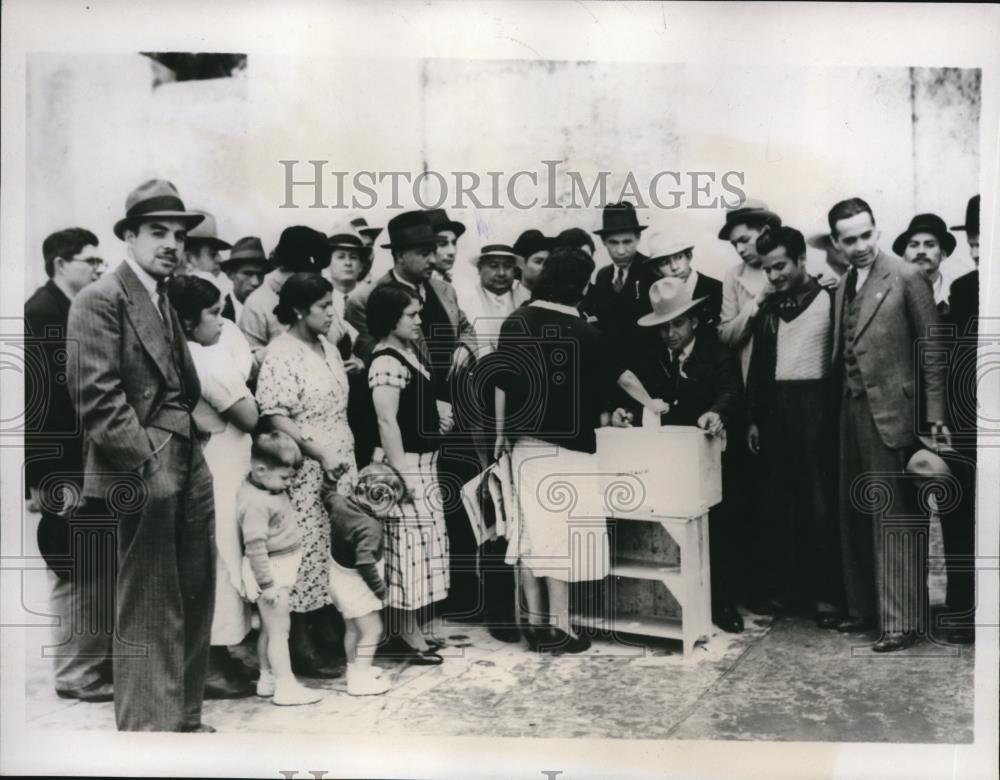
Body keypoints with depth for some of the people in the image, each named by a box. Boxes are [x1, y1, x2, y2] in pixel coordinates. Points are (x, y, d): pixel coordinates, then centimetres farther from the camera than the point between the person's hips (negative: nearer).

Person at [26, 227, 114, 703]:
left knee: (102, 571, 14)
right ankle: (77, 675, 15)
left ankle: (101, 661, 26)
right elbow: (39, 401, -17)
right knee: (79, 575, 1)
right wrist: (51, 477, -20)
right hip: (65, 472, -8)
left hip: (93, 465, 8)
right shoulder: (39, 314, -13)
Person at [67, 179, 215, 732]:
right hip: (143, 473, -9)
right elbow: (96, 399, -15)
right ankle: (150, 726, 10)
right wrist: (147, 462, -17)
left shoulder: (165, 302, 19)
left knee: (193, 602, 14)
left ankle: (183, 718, 27)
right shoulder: (100, 300, -8)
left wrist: (189, 455, 10)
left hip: (185, 468, 9)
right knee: (150, 614, -2)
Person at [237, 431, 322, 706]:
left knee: (269, 628, 18)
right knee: (279, 629, -3)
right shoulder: (255, 503, -25)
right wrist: (268, 584, -24)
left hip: (282, 567, 10)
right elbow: (255, 547, -26)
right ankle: (286, 687, 4)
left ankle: (267, 678, 29)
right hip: (270, 571, -10)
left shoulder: (271, 487, 4)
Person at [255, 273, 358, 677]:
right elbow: (275, 417, -18)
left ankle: (327, 633, 23)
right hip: (304, 472, -7)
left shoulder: (328, 347, 12)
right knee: (306, 552, 0)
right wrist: (320, 454, -19)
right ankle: (302, 647, 11)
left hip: (339, 466, 7)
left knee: (336, 550, 10)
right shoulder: (281, 355, -12)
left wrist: (348, 456, 12)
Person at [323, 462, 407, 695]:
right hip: (356, 583, -9)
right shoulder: (369, 527, -32)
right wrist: (379, 587, -21)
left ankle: (354, 668, 39)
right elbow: (365, 564, -34)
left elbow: (328, 495, 14)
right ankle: (360, 679, 9)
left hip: (339, 576, 9)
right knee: (372, 631, 3)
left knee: (353, 628, 24)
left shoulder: (340, 503, -9)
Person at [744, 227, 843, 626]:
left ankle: (827, 594, 6)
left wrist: (839, 413, -11)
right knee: (776, 503, 8)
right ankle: (784, 587, 19)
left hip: (816, 406, -5)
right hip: (775, 407, 5)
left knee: (819, 503, -2)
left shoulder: (829, 300, -3)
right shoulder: (768, 307, 12)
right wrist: (754, 418, 11)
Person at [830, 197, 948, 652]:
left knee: (895, 520, -3)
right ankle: (865, 608, 24)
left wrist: (935, 417, -10)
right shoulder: (844, 285, 13)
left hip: (891, 412, -7)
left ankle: (900, 622, 4)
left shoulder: (906, 278, -7)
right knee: (855, 516, 12)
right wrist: (841, 401, 6)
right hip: (852, 410, 7)